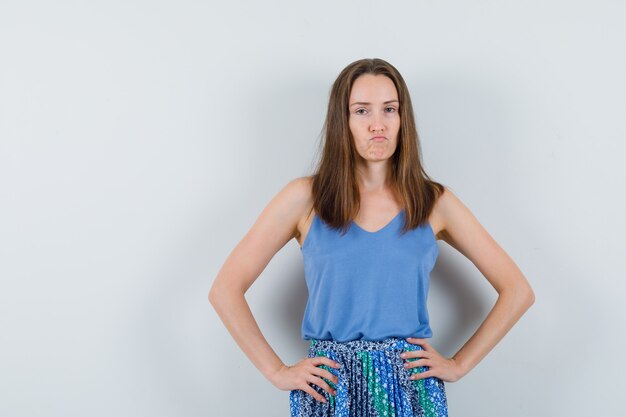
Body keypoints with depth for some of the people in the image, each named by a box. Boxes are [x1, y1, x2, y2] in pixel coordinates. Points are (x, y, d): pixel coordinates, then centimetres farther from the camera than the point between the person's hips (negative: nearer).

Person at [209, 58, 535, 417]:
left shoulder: (435, 202, 2)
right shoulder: (305, 198, -2)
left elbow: (518, 291, 6)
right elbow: (225, 290, -1)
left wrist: (459, 364, 0)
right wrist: (278, 371, -5)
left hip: (412, 388, 1)